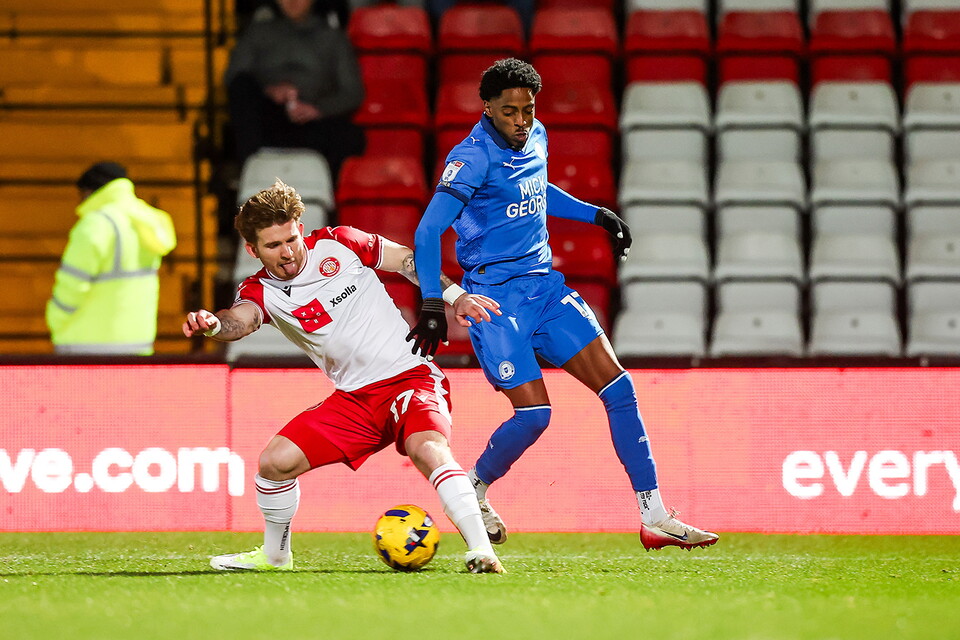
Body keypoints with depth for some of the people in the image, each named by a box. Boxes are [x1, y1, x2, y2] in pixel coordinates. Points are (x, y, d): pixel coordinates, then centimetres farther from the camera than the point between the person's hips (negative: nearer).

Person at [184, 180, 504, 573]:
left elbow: (407, 260, 8)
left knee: (427, 450, -33)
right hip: (354, 399, 4)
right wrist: (214, 324, -48)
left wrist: (456, 296, -2)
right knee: (275, 462, -4)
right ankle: (275, 555, 21)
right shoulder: (261, 290, -1)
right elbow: (242, 319, -25)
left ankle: (480, 549, -35)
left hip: (411, 376, -4)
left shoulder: (337, 245, -4)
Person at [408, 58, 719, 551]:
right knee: (533, 413, -16)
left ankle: (654, 518, 0)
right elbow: (428, 232, -20)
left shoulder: (535, 138, 8)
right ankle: (472, 492, 14)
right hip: (495, 297, -7)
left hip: (544, 286, 7)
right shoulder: (473, 157, -15)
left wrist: (595, 215, 25)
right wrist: (432, 304, -26)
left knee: (618, 387, -3)